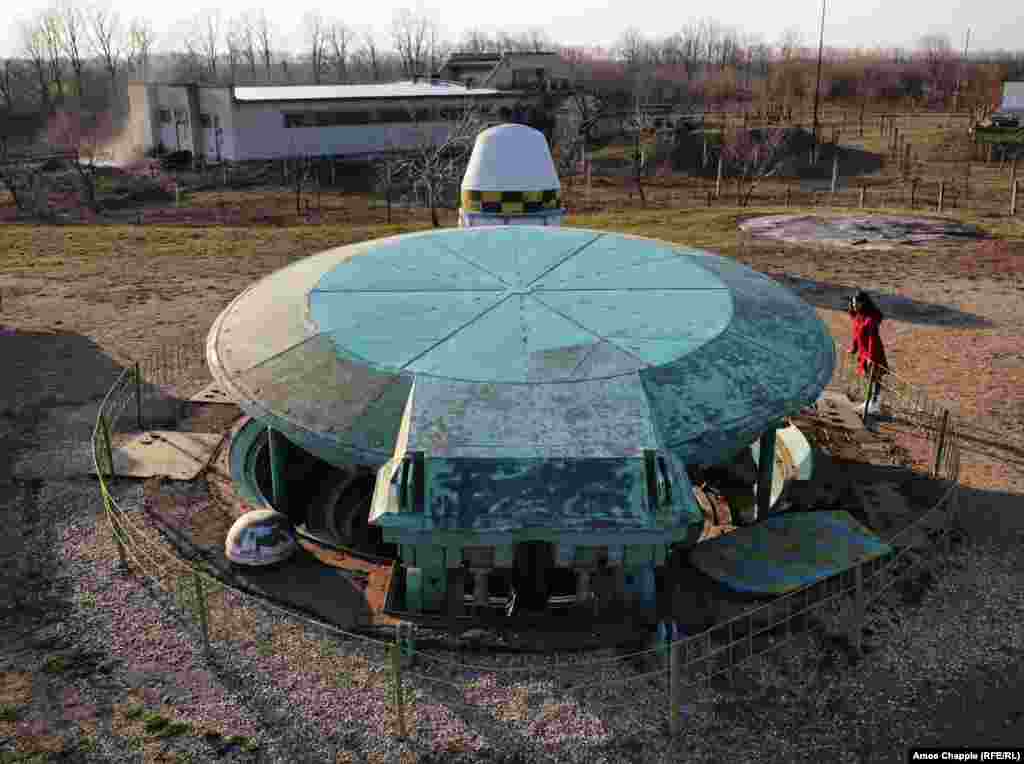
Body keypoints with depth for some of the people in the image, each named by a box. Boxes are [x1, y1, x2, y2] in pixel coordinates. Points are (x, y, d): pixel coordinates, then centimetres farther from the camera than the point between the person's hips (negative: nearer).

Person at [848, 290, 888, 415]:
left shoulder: (871, 318, -25)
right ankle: (869, 402, 35)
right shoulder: (858, 316, 2)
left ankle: (876, 405, 10)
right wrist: (853, 348, 19)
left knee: (874, 378, 0)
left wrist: (871, 356, -28)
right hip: (863, 351, 9)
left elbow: (873, 338, -27)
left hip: (874, 353, -9)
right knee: (866, 377, 20)